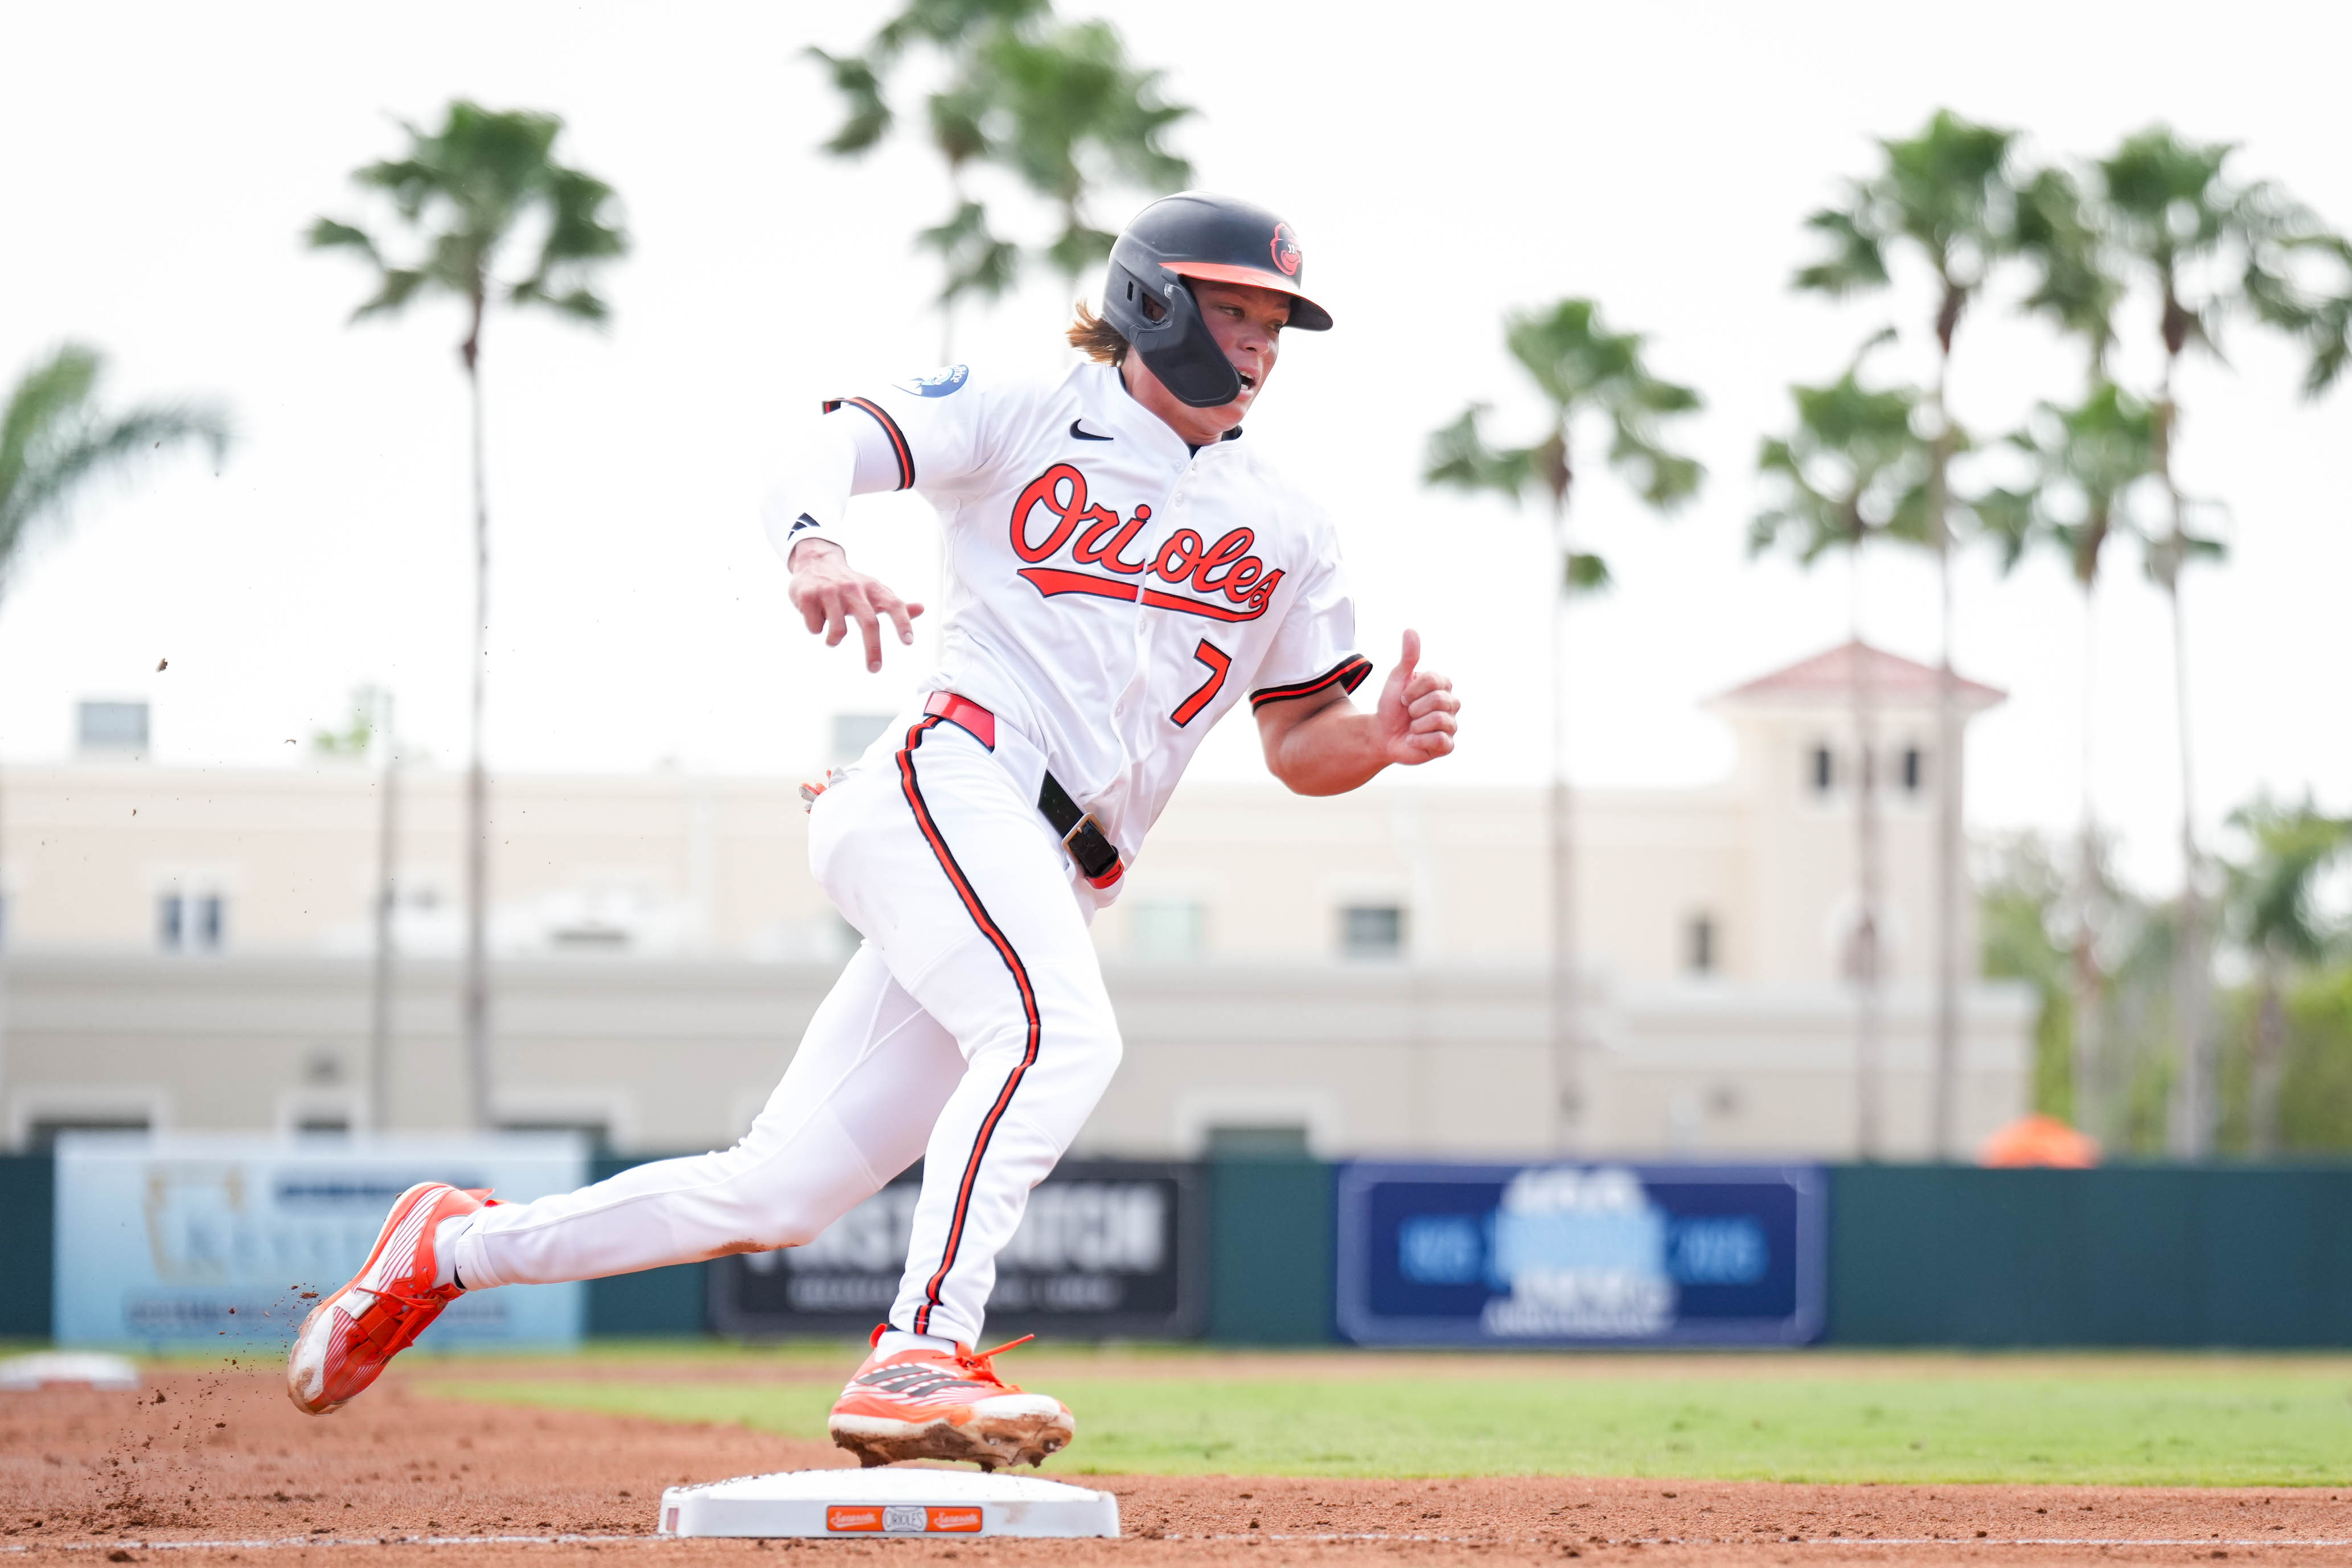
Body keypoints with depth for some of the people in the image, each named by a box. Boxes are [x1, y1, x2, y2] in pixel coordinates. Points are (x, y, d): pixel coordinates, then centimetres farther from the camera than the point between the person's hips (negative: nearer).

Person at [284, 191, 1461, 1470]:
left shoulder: (1283, 531, 20)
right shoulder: (1023, 417, 6)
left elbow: (1299, 745, 20)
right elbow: (830, 449, -7)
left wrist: (1382, 738, -3)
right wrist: (814, 544, -31)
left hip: (1054, 883, 6)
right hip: (949, 777, -6)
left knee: (777, 1194, 1)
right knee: (1059, 1032, -35)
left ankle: (454, 1248, 18)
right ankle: (920, 1356, -41)